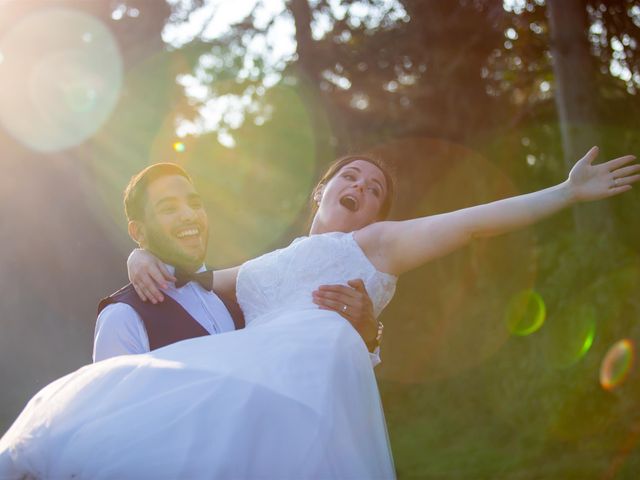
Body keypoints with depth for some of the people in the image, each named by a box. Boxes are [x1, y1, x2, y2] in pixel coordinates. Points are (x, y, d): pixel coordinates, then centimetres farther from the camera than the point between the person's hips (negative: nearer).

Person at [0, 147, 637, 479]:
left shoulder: (374, 242, 28)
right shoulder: (261, 267, 40)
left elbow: (473, 221, 22)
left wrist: (568, 191, 18)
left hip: (310, 365, -5)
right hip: (240, 373, 5)